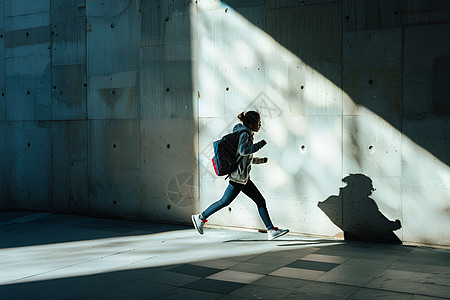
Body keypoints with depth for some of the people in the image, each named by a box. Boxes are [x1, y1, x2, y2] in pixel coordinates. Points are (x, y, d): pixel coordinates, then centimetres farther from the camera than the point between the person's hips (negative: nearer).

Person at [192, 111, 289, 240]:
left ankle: (271, 230, 5)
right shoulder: (245, 134, -12)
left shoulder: (247, 134, 17)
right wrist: (260, 144, -20)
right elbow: (243, 151, -30)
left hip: (244, 178, 10)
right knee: (225, 201, -1)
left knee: (260, 201, 5)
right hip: (239, 177, -10)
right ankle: (201, 217, 14)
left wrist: (260, 160, 27)